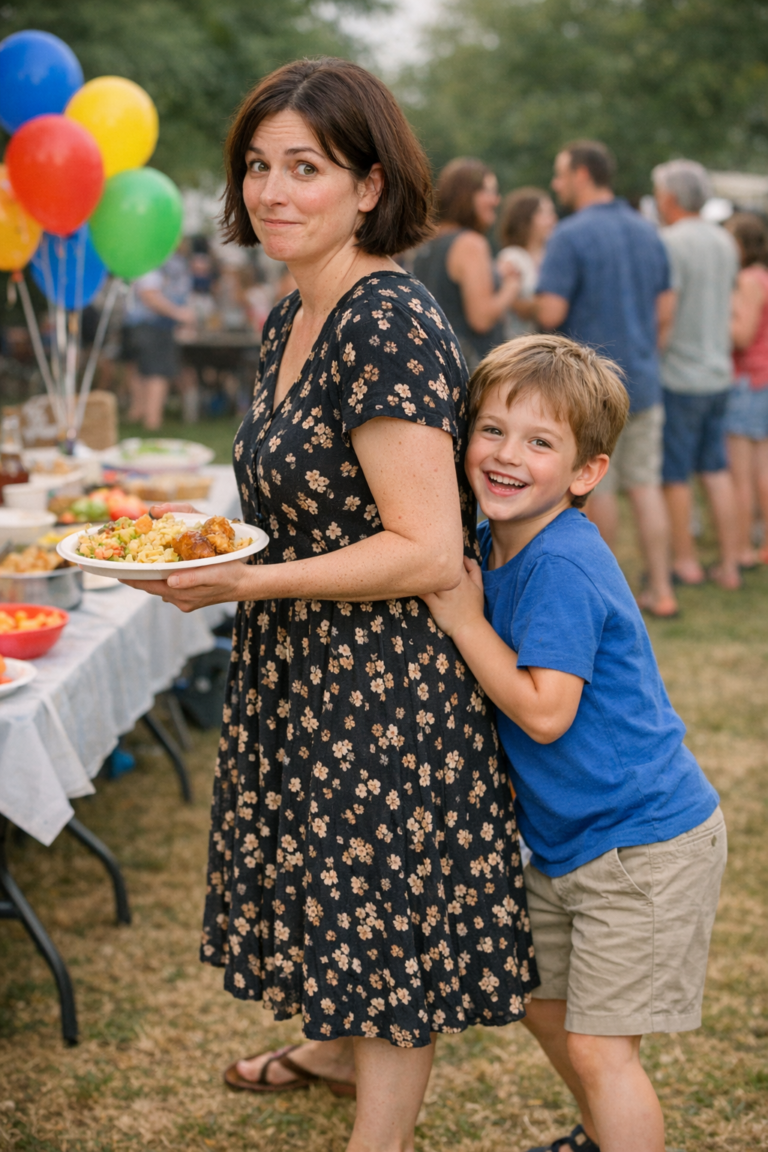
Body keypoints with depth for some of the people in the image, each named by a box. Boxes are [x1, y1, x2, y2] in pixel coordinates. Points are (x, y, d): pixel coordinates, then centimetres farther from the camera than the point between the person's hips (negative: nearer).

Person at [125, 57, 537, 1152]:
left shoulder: (390, 324, -24)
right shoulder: (291, 320, 6)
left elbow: (427, 550, -27)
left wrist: (247, 583, -25)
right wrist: (204, 540, 9)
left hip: (389, 684, -10)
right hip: (305, 677, 10)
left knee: (387, 910, 7)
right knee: (331, 886, 27)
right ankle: (342, 1045, 52)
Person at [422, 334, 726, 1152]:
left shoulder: (562, 564, -24)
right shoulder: (494, 545, 2)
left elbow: (544, 711, -28)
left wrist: (461, 618, -21)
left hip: (641, 840, -10)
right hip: (564, 838, 10)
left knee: (598, 1047, -5)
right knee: (543, 1005, 24)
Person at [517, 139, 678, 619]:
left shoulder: (572, 235, -13)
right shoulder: (648, 232, 9)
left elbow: (551, 313, -19)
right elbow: (665, 311, 12)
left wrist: (521, 304, 2)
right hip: (644, 381, 6)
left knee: (599, 488, 5)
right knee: (646, 485, 7)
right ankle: (661, 590, 7)